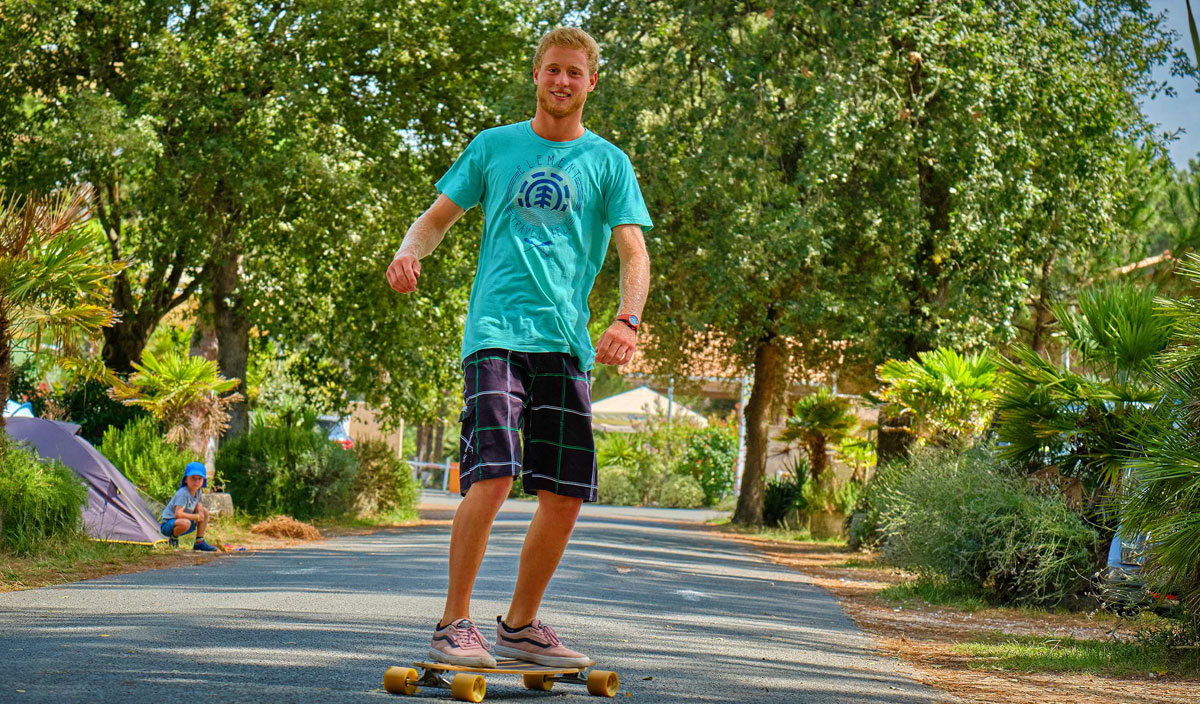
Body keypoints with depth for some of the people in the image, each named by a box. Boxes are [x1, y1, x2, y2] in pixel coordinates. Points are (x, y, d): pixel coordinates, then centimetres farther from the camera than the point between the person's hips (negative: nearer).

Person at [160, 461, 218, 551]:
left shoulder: (198, 492, 1)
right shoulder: (183, 493, -25)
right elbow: (178, 514, -33)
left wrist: (199, 508, -8)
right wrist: (197, 517, -24)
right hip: (167, 525, -9)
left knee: (205, 512, 3)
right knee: (185, 523, -40)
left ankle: (199, 542, 5)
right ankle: (173, 537, -7)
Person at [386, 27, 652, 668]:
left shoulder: (607, 162, 11)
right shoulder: (492, 146, 11)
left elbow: (633, 252, 3)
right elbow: (438, 217, 15)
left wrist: (627, 319, -15)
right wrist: (410, 250, -8)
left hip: (567, 343, 3)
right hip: (496, 332, -3)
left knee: (565, 496, 2)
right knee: (493, 475, -19)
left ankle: (520, 627, 19)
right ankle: (453, 625, -10)